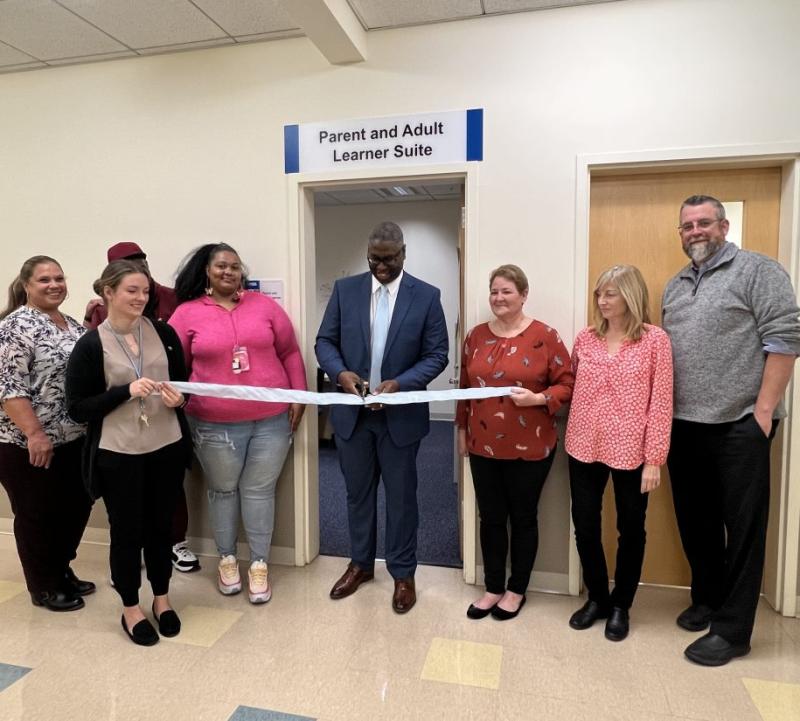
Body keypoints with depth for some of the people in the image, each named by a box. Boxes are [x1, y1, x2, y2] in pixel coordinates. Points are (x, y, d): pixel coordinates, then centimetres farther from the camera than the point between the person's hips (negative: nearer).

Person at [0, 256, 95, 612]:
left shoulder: (72, 324, 11)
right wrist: (34, 433, -23)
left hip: (73, 438, 8)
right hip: (29, 444, -8)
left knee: (76, 506, 16)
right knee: (38, 515, 8)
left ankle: (62, 571, 35)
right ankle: (44, 586, 25)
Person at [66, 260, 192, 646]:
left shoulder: (163, 332, -1)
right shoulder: (90, 345, -8)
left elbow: (183, 381, 11)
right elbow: (77, 409, -8)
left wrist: (178, 397, -12)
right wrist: (126, 391, -20)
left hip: (167, 447, 3)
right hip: (118, 454, -2)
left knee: (161, 526, 16)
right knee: (127, 531, 12)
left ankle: (161, 599, 37)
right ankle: (131, 609, 33)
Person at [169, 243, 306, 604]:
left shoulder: (264, 305, 4)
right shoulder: (187, 313, 1)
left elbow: (290, 353, 6)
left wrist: (298, 397, 2)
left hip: (271, 419, 1)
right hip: (215, 423, 0)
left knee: (259, 490, 9)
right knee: (223, 490, 15)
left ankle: (260, 564, 25)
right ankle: (227, 559, 35)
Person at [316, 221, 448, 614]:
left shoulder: (426, 296, -5)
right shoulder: (345, 289, 1)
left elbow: (437, 354, -7)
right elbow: (325, 341, 2)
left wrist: (400, 383, -22)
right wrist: (340, 372, -19)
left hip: (400, 414, -2)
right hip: (352, 412, 3)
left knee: (401, 496, 11)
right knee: (358, 492, 17)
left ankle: (403, 573, 29)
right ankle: (360, 563, 37)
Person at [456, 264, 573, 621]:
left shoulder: (545, 336, -8)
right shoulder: (476, 336, 6)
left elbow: (567, 383, -6)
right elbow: (465, 387, 12)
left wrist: (537, 399, -22)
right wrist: (462, 429, 12)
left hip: (529, 448, -4)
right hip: (484, 445, 4)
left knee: (523, 517, 12)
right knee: (491, 518, 13)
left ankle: (517, 590, 30)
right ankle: (493, 587, 30)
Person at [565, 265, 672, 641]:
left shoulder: (655, 340, -7)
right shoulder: (585, 338, 4)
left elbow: (661, 402, -9)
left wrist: (654, 459, -11)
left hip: (631, 452, -3)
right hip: (584, 448, 3)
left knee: (630, 529, 13)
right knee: (585, 526, 11)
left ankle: (621, 605, 33)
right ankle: (597, 597, 34)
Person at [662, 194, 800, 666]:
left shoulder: (758, 270, -4)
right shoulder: (675, 286, 16)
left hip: (739, 425, -6)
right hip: (684, 426, 7)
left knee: (741, 528, 3)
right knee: (695, 521, 16)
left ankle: (732, 629, 14)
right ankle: (708, 599, 34)